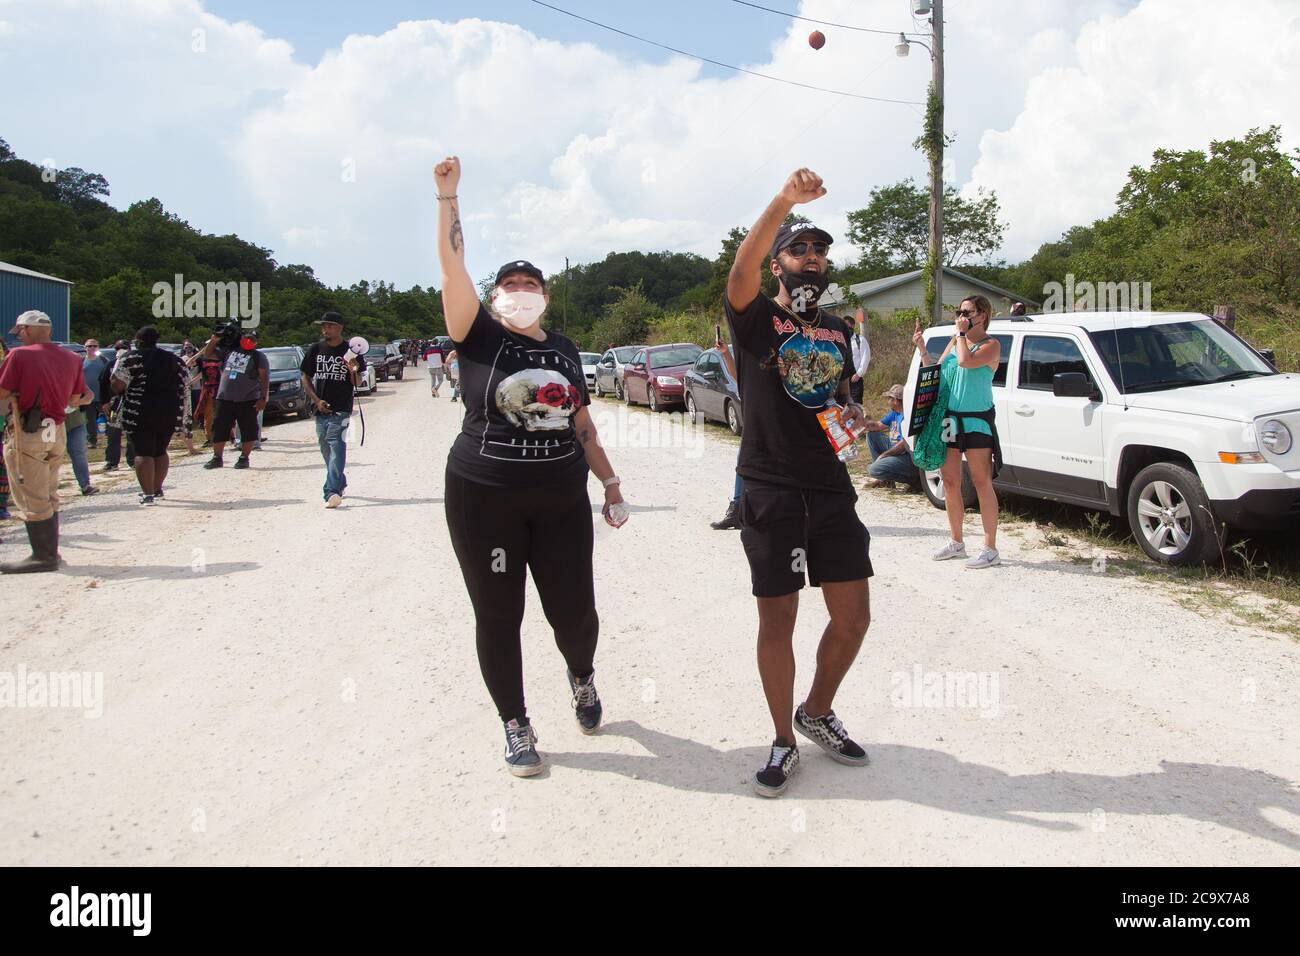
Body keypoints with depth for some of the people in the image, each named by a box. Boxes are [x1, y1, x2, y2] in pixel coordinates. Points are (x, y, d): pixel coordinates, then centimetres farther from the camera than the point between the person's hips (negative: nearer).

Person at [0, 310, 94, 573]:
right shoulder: (72, 358, 6)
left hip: (27, 433, -7)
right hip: (56, 432, 7)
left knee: (31, 498, 0)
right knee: (49, 496, 16)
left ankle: (43, 556, 2)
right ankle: (51, 551, 22)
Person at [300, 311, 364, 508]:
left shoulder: (351, 352, 0)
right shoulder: (316, 349, 7)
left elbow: (356, 384, 3)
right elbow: (306, 377, 12)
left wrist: (353, 372, -20)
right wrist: (316, 400, -1)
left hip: (341, 410, -4)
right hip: (321, 409, 4)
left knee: (337, 449, -16)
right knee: (326, 449, 13)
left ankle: (332, 492, -23)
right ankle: (340, 484, 32)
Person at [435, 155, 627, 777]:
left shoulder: (563, 349, 10)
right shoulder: (479, 337, -2)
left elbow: (582, 423, 15)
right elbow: (452, 267, -13)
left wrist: (611, 483, 14)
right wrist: (447, 194, -18)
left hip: (561, 501, 3)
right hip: (484, 500, -2)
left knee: (574, 612, 3)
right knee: (498, 617, 5)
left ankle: (581, 676, 38)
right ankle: (516, 728, 23)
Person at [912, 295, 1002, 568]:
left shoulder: (991, 345, -5)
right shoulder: (955, 341, 14)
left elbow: (966, 361, -23)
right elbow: (936, 373, 14)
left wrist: (963, 333, -10)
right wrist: (922, 350, 3)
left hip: (976, 420, -7)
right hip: (949, 419, 7)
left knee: (982, 483, -5)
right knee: (950, 482, 10)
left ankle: (990, 549, -1)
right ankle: (956, 542, 22)